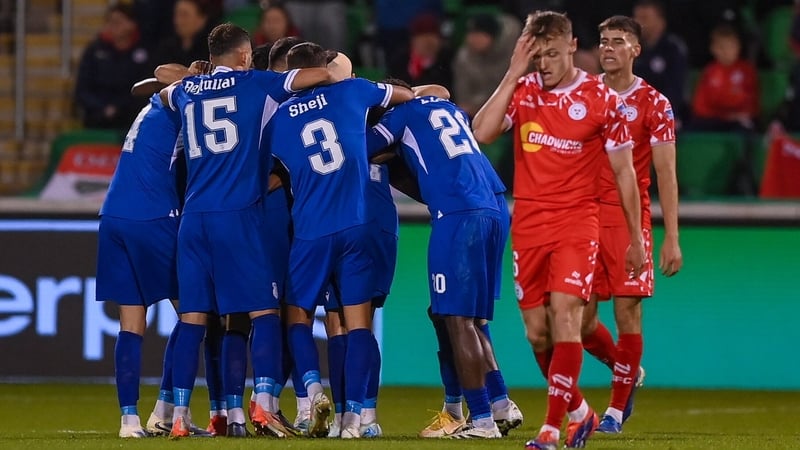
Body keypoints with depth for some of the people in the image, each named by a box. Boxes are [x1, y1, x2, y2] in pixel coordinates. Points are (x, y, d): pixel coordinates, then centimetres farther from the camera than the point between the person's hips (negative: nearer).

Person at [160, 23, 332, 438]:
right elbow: (327, 73, 4)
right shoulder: (255, 84, 4)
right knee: (263, 311, -1)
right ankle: (263, 404, -15)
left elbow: (162, 90, 43)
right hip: (238, 215, -4)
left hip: (194, 216, 4)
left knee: (193, 316, 5)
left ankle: (179, 415, 1)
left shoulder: (186, 90, 17)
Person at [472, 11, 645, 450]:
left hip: (577, 221, -3)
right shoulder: (522, 91, 3)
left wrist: (635, 239, 4)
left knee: (564, 318, -17)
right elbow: (482, 133, -13)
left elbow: (623, 171, 3)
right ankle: (578, 411, 26)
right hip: (528, 225, 4)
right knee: (537, 332, 5)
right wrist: (514, 73, -15)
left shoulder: (601, 99, -4)